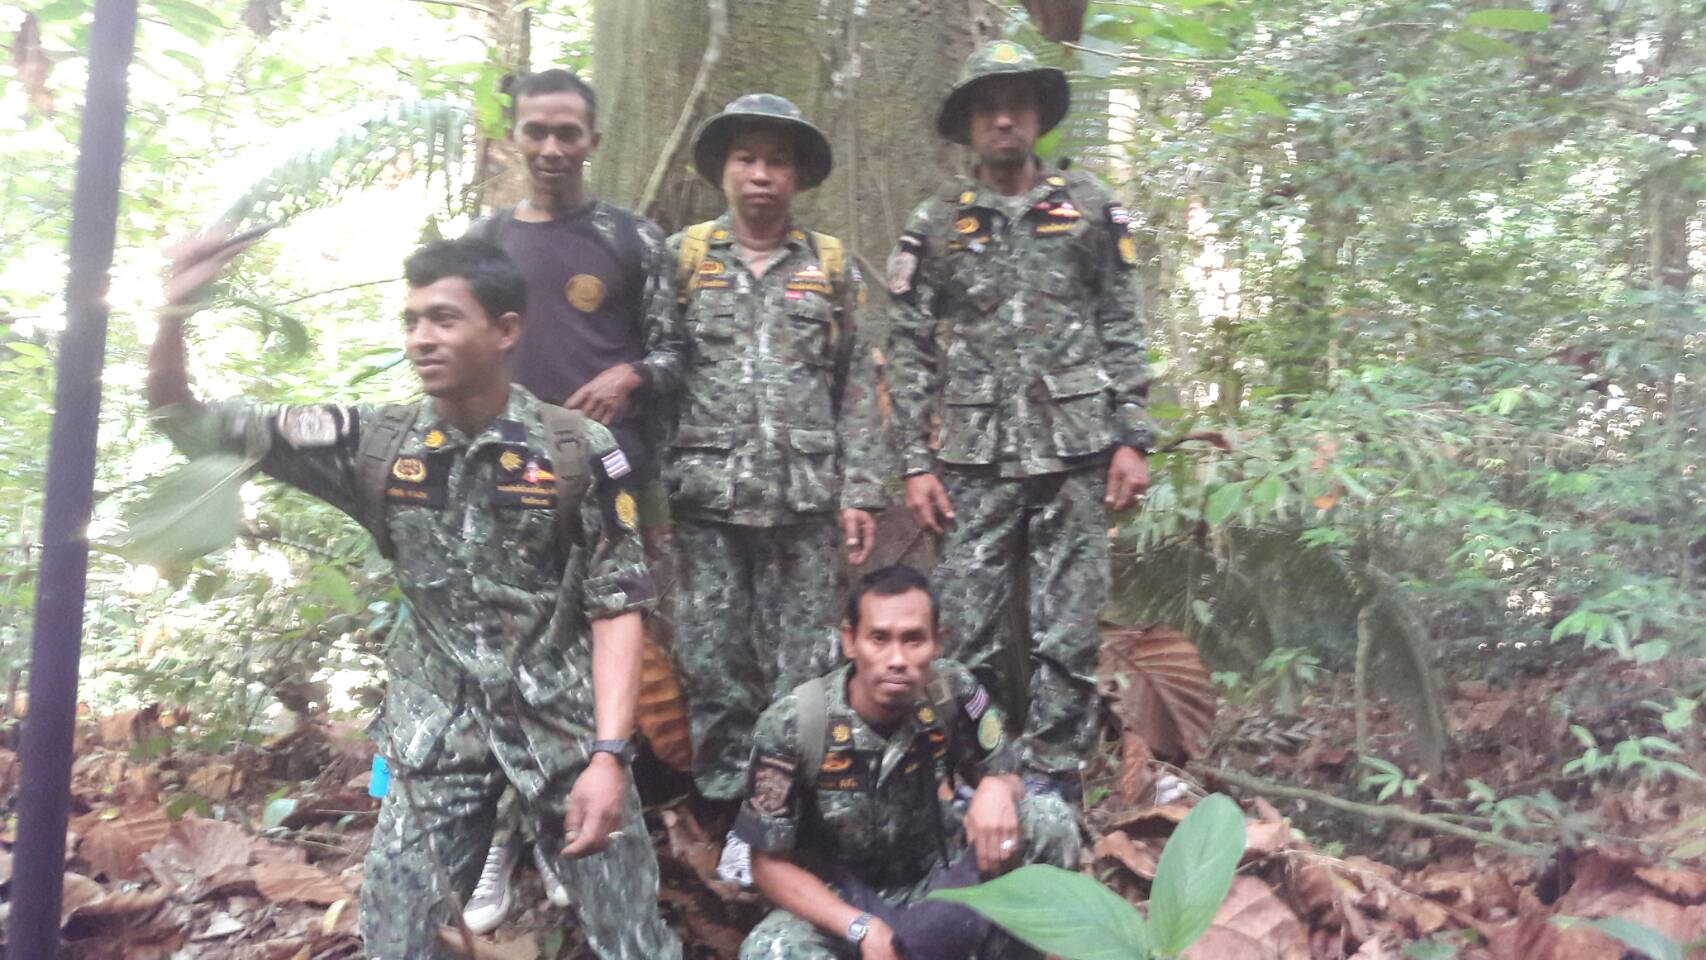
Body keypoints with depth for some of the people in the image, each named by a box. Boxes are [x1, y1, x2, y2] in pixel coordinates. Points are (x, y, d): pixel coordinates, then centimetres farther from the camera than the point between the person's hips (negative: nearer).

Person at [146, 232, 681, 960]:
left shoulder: (580, 452, -10)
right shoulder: (373, 444, -4)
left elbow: (616, 607, -8)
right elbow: (191, 426, -2)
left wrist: (609, 754, -16)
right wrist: (174, 313, -19)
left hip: (566, 723, -2)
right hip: (437, 729, 2)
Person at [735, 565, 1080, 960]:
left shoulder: (953, 692, -17)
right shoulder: (791, 725, -23)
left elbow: (1004, 777, 0)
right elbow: (770, 865, -14)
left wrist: (997, 788, -28)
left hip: (937, 881, 3)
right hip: (843, 901, -2)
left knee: (1051, 818, -20)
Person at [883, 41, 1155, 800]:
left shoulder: (1091, 210, 9)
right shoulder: (934, 225, 7)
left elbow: (1123, 333, 8)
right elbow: (909, 353, 4)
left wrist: (1132, 439, 0)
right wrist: (915, 464, -2)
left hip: (1073, 449, 0)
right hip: (973, 457, 0)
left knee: (1069, 629, 3)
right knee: (967, 630, 3)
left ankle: (1052, 780, 14)